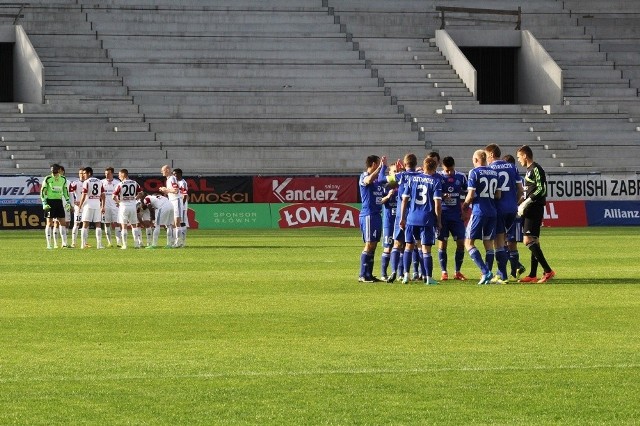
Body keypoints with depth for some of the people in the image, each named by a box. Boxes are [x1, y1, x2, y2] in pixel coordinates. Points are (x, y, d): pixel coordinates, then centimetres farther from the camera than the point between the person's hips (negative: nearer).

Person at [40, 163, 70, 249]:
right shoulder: (48, 179, -5)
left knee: (62, 222, 3)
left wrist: (67, 201, 10)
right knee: (49, 223, -2)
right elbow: (42, 191, -4)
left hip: (59, 201, 4)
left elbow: (65, 191, 19)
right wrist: (44, 203, -12)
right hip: (50, 201, -4)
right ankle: (48, 244, 1)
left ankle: (64, 243, 8)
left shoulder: (63, 179, 8)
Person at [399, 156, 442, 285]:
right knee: (426, 248, 1)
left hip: (412, 218, 3)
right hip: (427, 219, -3)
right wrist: (439, 221, -1)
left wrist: (402, 217, 12)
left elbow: (404, 199, 5)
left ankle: (406, 274, 9)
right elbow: (437, 203, -10)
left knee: (409, 245, 15)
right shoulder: (436, 181, -3)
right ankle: (428, 277, 1)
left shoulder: (412, 179, 6)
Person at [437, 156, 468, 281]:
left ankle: (458, 272, 10)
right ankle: (444, 272, 6)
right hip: (443, 215, -2)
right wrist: (442, 196, -18)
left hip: (457, 215, 2)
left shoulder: (461, 177, 5)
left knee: (461, 243, -1)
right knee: (442, 243, -1)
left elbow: (465, 196, 12)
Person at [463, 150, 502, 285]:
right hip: (492, 212, 6)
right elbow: (498, 195, 13)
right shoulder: (494, 173, 11)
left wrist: (464, 205, 8)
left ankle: (486, 272, -15)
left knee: (469, 243, -1)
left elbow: (471, 195, -10)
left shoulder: (474, 172, -6)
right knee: (488, 243, 10)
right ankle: (489, 276, 4)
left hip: (479, 211, -6)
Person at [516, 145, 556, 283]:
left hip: (535, 209, -10)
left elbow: (542, 189, -20)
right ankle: (533, 275, 11)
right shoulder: (529, 170, 19)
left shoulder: (536, 169, -11)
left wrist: (526, 203, -19)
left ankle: (548, 271, -17)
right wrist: (522, 204, 17)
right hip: (530, 210, 10)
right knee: (534, 242, 10)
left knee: (529, 241, -15)